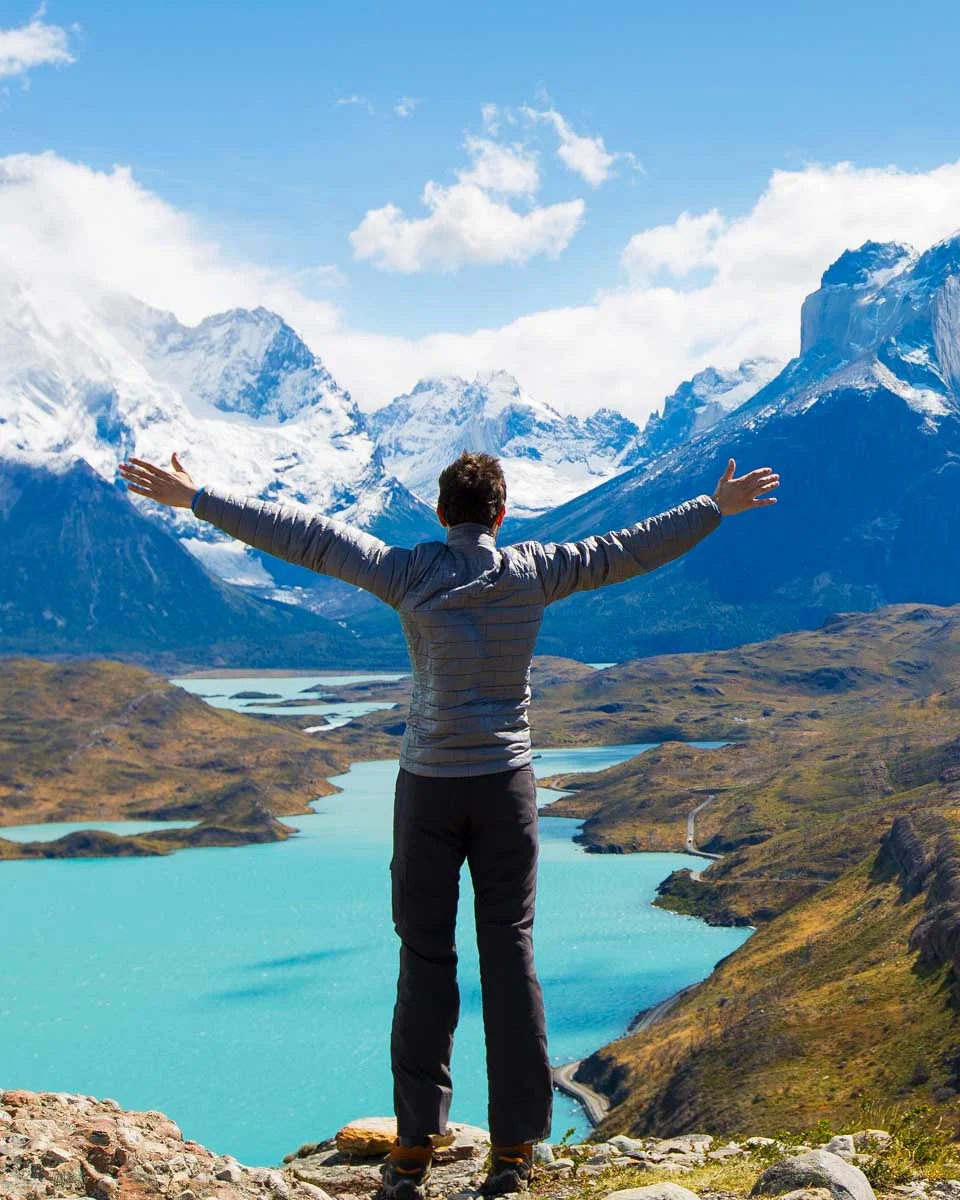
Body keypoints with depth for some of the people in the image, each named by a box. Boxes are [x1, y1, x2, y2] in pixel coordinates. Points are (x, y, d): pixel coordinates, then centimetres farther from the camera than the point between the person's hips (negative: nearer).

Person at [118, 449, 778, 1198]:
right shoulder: (533, 573, -2)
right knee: (510, 955, 6)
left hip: (429, 785, -1)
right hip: (506, 782, 1)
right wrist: (718, 508, 19)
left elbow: (305, 536, -5)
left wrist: (193, 498, 0)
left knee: (426, 959, 6)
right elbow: (630, 550, 6)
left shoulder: (410, 573, -6)